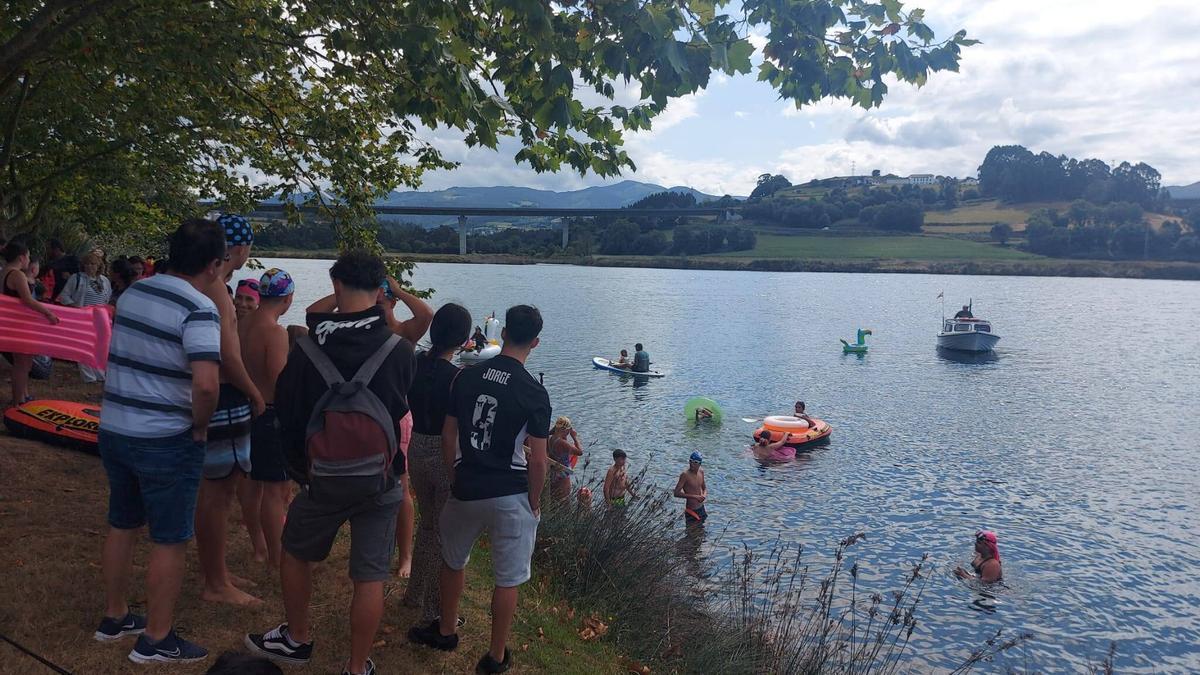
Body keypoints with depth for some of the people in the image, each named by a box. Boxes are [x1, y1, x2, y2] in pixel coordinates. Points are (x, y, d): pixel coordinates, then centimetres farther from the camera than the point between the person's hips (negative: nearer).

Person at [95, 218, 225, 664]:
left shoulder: (133, 292, 5)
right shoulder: (199, 309, -19)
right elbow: (206, 384, -31)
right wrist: (200, 426, -14)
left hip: (114, 429, 8)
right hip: (166, 441, -8)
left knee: (122, 526, 22)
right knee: (169, 541, 6)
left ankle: (114, 618, 37)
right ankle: (156, 640, 17)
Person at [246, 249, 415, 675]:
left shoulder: (308, 348, -9)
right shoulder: (398, 350, -11)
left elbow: (286, 412, 0)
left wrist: (298, 466, 14)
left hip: (321, 476, 1)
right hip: (379, 480, -1)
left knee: (295, 553, 26)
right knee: (369, 577, 8)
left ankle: (297, 640, 41)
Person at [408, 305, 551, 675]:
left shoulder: (466, 377, -2)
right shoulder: (534, 393, -13)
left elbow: (448, 435, 4)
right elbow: (538, 459, -12)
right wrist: (534, 501, 2)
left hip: (466, 489, 4)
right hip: (511, 496, -4)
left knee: (453, 561, 26)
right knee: (507, 579, 11)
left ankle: (446, 631, 43)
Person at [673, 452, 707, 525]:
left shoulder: (701, 472, 1)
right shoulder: (685, 475, -19)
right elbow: (676, 493, -21)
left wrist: (704, 495, -7)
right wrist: (694, 496, -25)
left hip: (701, 508, 6)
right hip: (691, 511, -6)